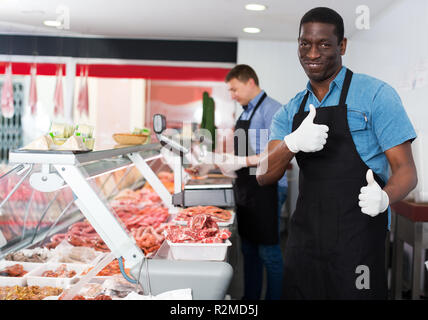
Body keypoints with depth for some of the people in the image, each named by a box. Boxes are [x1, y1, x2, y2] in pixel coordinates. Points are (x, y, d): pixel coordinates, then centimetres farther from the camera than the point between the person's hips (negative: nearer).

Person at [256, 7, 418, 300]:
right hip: (303, 240, 5)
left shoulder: (376, 94, -4)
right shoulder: (291, 111, 11)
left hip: (357, 242, -4)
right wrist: (293, 143, -21)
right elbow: (264, 176, 0)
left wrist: (384, 197, -30)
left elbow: (406, 170, -7)